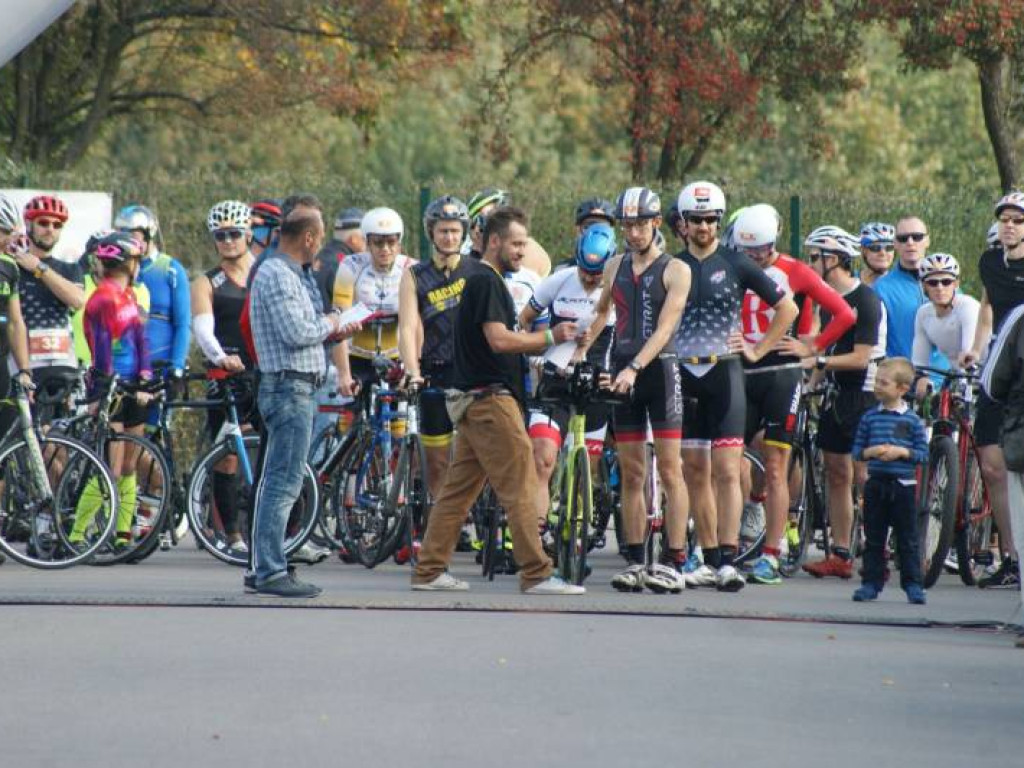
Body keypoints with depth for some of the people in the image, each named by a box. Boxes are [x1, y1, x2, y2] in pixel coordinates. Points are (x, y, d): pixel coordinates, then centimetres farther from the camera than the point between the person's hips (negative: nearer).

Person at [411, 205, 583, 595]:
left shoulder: (483, 281, 21)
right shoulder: (486, 281, -11)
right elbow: (498, 339, -20)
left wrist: (545, 344, 12)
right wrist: (550, 337, -13)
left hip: (477, 399, 10)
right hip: (492, 398, -10)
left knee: (459, 488, 10)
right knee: (520, 487, -9)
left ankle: (429, 570, 10)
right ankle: (536, 574, -9)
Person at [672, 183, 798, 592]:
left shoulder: (736, 264, 1)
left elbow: (787, 307, 7)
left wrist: (759, 349, 2)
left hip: (723, 374, -3)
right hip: (683, 376, 3)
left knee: (726, 471, -11)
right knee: (695, 472, 5)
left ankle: (728, 559, -17)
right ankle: (709, 559, 11)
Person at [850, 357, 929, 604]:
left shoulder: (912, 420, -2)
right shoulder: (869, 417, 6)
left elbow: (923, 454, -1)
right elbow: (856, 450, 7)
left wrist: (902, 452, -16)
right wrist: (870, 452, -12)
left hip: (904, 484, -3)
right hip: (876, 483, 3)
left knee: (907, 539, 1)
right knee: (873, 538, 6)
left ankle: (913, 585, 6)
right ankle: (871, 582, 11)